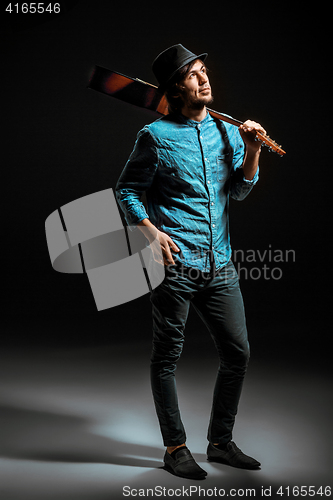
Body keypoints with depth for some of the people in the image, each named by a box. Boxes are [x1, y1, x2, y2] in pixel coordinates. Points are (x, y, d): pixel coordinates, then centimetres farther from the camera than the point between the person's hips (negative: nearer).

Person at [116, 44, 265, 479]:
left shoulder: (228, 129, 13)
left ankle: (221, 442, 26)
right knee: (167, 357, 4)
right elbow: (127, 189, 2)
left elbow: (238, 191, 12)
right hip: (176, 264, -5)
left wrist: (251, 153, -4)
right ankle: (176, 448, 20)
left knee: (238, 352, 8)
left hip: (220, 264, 5)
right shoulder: (156, 136, -2)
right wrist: (151, 231, -12)